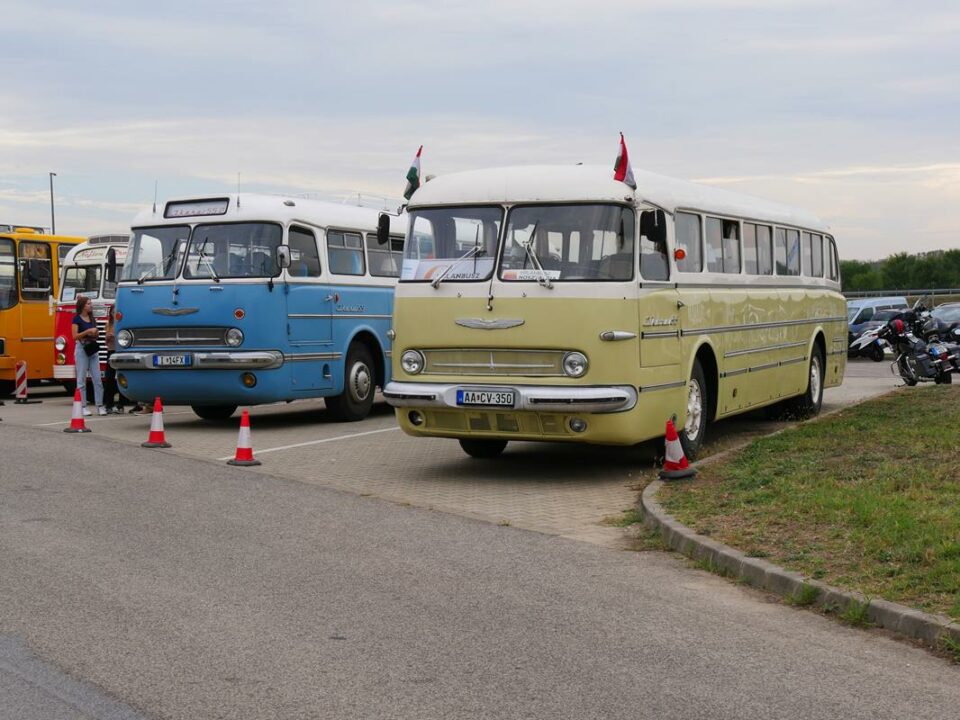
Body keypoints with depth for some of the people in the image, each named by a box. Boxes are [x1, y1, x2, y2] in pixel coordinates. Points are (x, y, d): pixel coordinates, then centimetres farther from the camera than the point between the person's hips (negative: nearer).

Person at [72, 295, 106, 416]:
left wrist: (95, 333, -1)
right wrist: (87, 331, -19)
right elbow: (75, 336, -11)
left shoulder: (91, 318, 14)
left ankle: (100, 406, 0)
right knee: (82, 379, -1)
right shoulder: (77, 319, -4)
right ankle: (83, 406, 2)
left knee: (97, 379, 0)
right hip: (81, 348, -6)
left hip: (93, 349, 6)